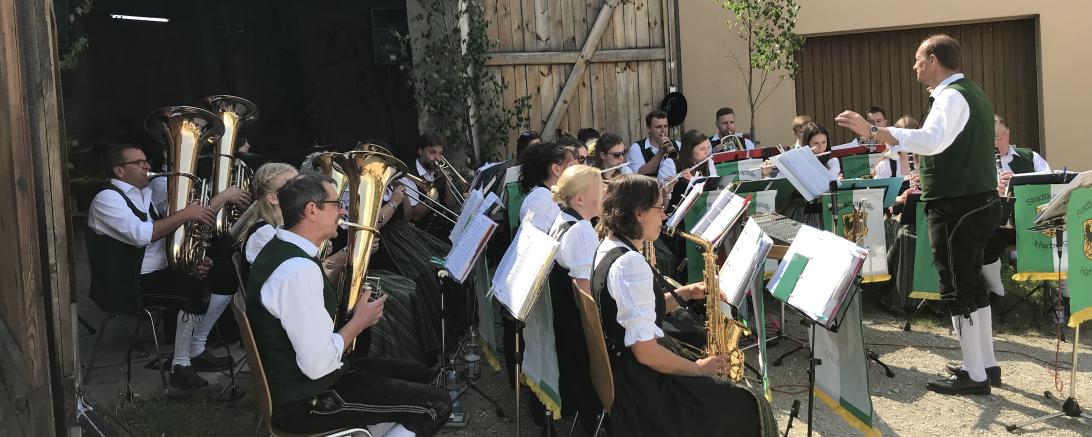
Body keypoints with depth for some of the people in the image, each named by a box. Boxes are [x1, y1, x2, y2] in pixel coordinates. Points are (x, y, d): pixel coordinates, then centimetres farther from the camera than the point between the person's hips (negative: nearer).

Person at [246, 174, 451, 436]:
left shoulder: (282, 248, 5)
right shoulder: (298, 269, -28)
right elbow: (318, 365, -29)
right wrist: (360, 320, -14)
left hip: (296, 378, 11)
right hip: (305, 399, -10)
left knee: (418, 374, 19)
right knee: (436, 405, -10)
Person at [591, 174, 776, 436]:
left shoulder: (607, 248, 6)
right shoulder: (630, 263, -25)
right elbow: (645, 352, -26)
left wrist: (685, 294, 4)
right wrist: (697, 369, -12)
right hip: (641, 390, -10)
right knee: (751, 409, -1)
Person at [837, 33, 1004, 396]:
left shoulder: (951, 96, -17)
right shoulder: (971, 93, 16)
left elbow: (932, 140, -35)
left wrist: (873, 131, -39)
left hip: (957, 206, -10)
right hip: (976, 201, 10)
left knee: (957, 289, -4)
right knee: (971, 284, 16)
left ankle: (974, 375, 2)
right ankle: (986, 364, 24)